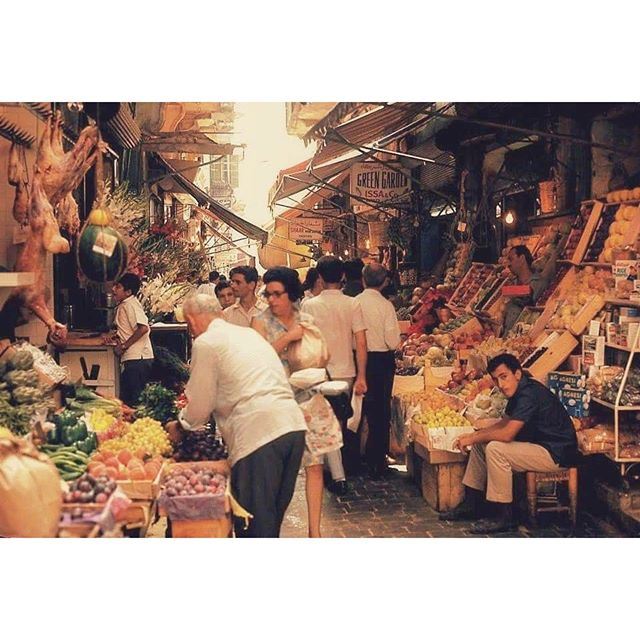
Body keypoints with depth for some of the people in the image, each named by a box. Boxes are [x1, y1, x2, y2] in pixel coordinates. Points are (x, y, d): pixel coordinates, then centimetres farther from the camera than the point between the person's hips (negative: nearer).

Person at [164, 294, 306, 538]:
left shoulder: (205, 343, 1)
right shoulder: (248, 333, 24)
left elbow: (201, 405, 5)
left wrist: (180, 426, 25)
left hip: (258, 433, -8)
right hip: (294, 424, 8)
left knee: (254, 525, 1)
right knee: (272, 517, 20)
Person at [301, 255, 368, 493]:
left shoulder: (309, 305, -8)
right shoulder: (352, 304, -4)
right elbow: (361, 343, -7)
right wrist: (361, 377, -3)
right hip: (346, 372, 3)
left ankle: (339, 477, -1)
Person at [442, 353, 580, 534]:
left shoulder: (529, 394, -24)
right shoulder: (520, 390, 7)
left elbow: (506, 434, -29)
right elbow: (505, 422, 18)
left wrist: (473, 438, -15)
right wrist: (475, 435, 4)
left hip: (556, 454, -11)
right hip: (539, 444, 11)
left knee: (495, 449, -26)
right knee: (480, 444, 11)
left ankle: (504, 517, -16)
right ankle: (470, 505, 16)